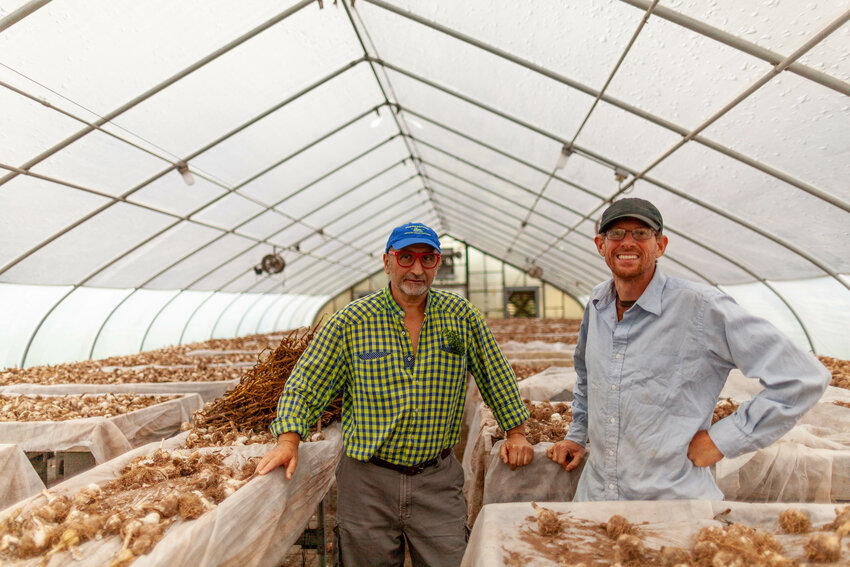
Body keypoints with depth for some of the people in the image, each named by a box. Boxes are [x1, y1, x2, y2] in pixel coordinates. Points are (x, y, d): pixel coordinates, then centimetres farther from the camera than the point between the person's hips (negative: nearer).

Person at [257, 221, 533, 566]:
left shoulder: (461, 317, 0)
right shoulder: (351, 321, -6)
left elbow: (496, 379, 10)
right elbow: (304, 387, -4)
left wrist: (516, 433, 9)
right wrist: (288, 440, -17)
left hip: (438, 483, 1)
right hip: (368, 483, -1)